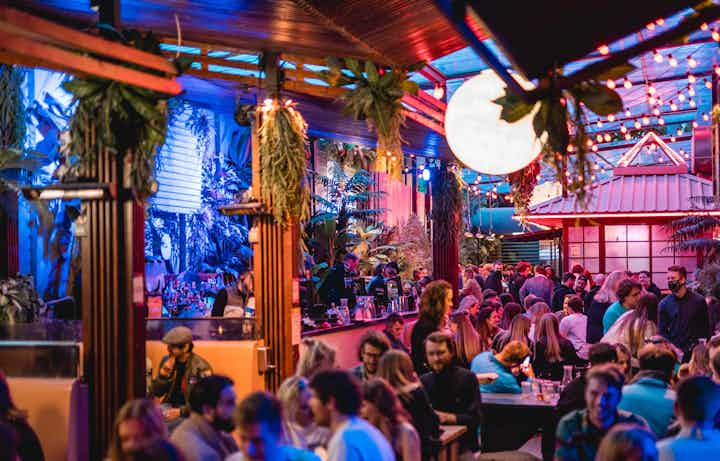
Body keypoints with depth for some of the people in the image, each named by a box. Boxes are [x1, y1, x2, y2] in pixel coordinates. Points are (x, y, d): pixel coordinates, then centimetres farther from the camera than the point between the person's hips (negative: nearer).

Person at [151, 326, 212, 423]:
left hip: (190, 411, -5)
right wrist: (164, 374, -10)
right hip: (169, 405, 5)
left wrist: (181, 412, -21)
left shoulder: (201, 367, -12)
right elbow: (156, 393, 9)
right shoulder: (166, 361, 4)